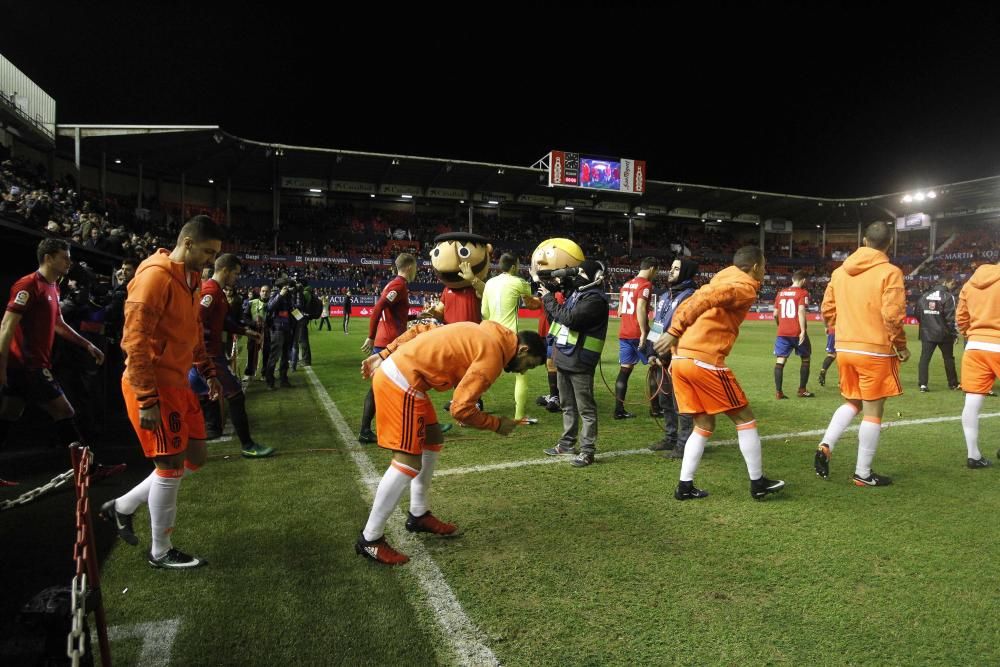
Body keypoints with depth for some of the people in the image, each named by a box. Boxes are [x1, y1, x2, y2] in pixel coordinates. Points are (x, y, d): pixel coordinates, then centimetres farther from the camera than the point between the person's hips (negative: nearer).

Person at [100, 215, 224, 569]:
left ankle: (122, 507, 31)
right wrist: (147, 401, -22)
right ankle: (160, 552, 20)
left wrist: (208, 373, 17)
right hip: (154, 388, -9)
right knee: (171, 467, 1)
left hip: (180, 385, 9)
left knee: (195, 458, 14)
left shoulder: (192, 279, 11)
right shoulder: (156, 276, -18)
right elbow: (134, 341, -22)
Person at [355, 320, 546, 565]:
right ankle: (370, 539, 6)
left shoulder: (485, 333, 15)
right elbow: (461, 409, -16)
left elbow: (421, 330, 16)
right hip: (401, 382, -10)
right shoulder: (494, 353, -12)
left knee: (432, 440, 19)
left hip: (391, 368, 10)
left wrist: (383, 356, 16)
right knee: (408, 464, -6)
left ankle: (418, 515, 31)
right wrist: (497, 425, 0)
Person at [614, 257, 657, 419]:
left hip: (623, 333, 7)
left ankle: (619, 410, 3)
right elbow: (640, 309, -19)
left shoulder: (626, 285, 17)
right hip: (637, 334, -7)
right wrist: (644, 333, -21)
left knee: (624, 370, 6)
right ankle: (656, 407, 13)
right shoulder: (646, 284, -8)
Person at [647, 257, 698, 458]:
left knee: (681, 403, -3)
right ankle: (670, 438, 30)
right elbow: (655, 326, 17)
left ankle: (684, 445, 5)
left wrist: (665, 356, -18)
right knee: (665, 401, 17)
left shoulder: (689, 297, -12)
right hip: (660, 359, 9)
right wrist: (651, 353, 7)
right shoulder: (665, 296, 17)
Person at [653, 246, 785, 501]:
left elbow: (687, 305, 19)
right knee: (744, 418, 9)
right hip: (705, 362, -8)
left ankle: (685, 486, 15)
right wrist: (675, 333, -20)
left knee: (704, 424, 17)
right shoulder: (745, 289, -2)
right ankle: (757, 483, 20)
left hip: (680, 359, 8)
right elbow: (704, 300, -17)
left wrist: (676, 332, 15)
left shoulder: (719, 282, 24)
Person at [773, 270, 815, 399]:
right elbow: (801, 311, -17)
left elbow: (775, 314, 13)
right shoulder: (802, 293, -3)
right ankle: (802, 390, 17)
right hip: (797, 332, -3)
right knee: (805, 359, 15)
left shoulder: (781, 293, 11)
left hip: (782, 332, 3)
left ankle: (778, 392, -6)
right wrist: (803, 331, -20)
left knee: (780, 360, 1)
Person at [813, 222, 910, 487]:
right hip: (875, 352, -5)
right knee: (872, 412, 5)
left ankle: (825, 446, 3)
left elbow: (827, 309, 10)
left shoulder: (840, 272, 7)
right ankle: (863, 473, 12)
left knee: (852, 403, 21)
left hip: (844, 349, 5)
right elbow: (892, 316, -16)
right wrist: (901, 346, -2)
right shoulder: (890, 272, -10)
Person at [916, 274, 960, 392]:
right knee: (948, 359, 11)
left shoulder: (925, 295, 5)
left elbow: (918, 313, 6)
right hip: (943, 334, -3)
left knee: (924, 358, 1)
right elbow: (950, 317, -13)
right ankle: (953, 383, 22)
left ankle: (922, 383, -7)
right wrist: (953, 332, -6)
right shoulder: (948, 296, -9)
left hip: (927, 333, 3)